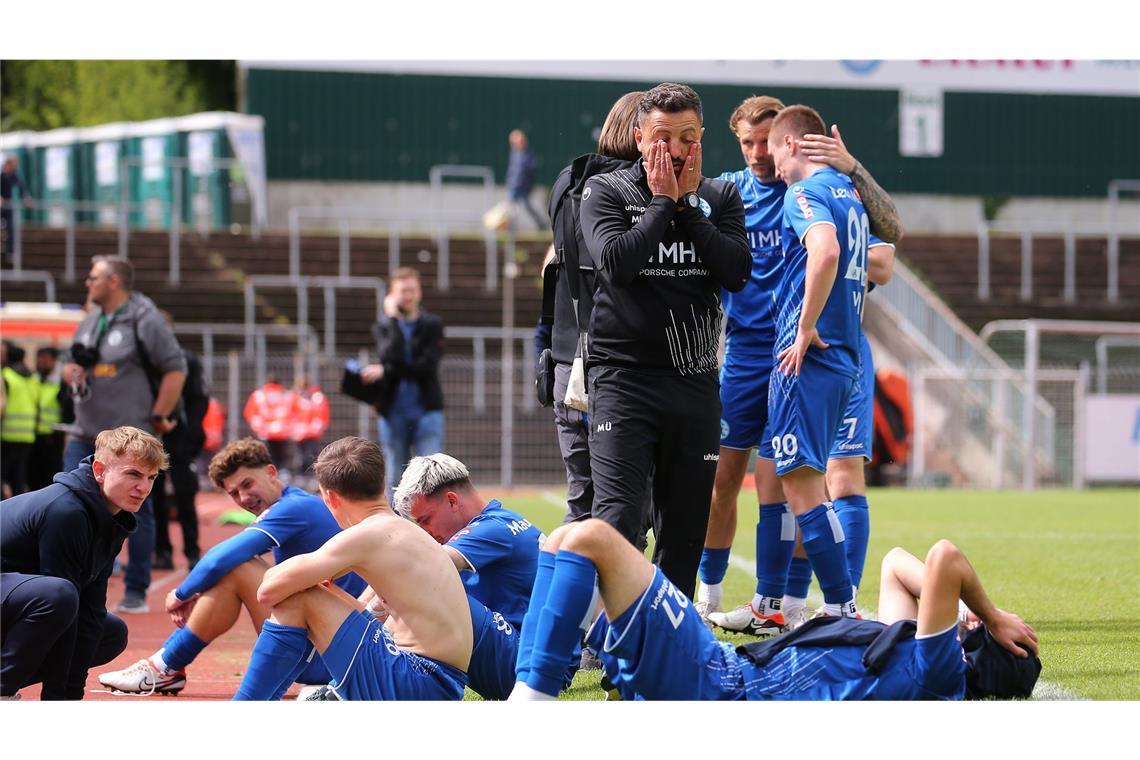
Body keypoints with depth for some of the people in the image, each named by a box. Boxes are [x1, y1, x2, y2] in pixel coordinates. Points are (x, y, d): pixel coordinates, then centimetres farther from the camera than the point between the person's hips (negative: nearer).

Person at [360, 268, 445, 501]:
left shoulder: (432, 325, 5)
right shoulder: (383, 327, 8)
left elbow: (427, 366, -9)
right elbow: (390, 355, -13)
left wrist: (385, 370, -13)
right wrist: (392, 317, -8)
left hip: (427, 410, -2)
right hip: (393, 412, 2)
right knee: (395, 480, 5)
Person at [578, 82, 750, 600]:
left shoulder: (720, 197, 11)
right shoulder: (605, 191, 3)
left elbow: (737, 272, -5)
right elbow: (615, 261, -15)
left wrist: (686, 204, -6)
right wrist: (663, 202, -9)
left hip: (695, 379, 4)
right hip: (623, 377, -4)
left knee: (686, 523, 6)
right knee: (617, 517, -16)